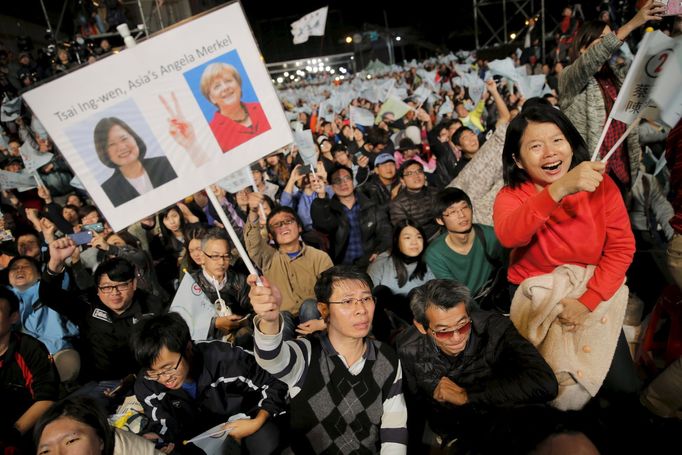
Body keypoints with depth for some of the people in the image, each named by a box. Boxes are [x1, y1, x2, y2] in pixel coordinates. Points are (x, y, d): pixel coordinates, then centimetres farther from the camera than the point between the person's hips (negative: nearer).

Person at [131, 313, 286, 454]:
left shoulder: (224, 358, -32)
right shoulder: (147, 385, -21)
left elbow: (274, 387, -19)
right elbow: (165, 426, -14)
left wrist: (257, 423, -32)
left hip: (242, 418, -3)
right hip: (199, 432, 3)